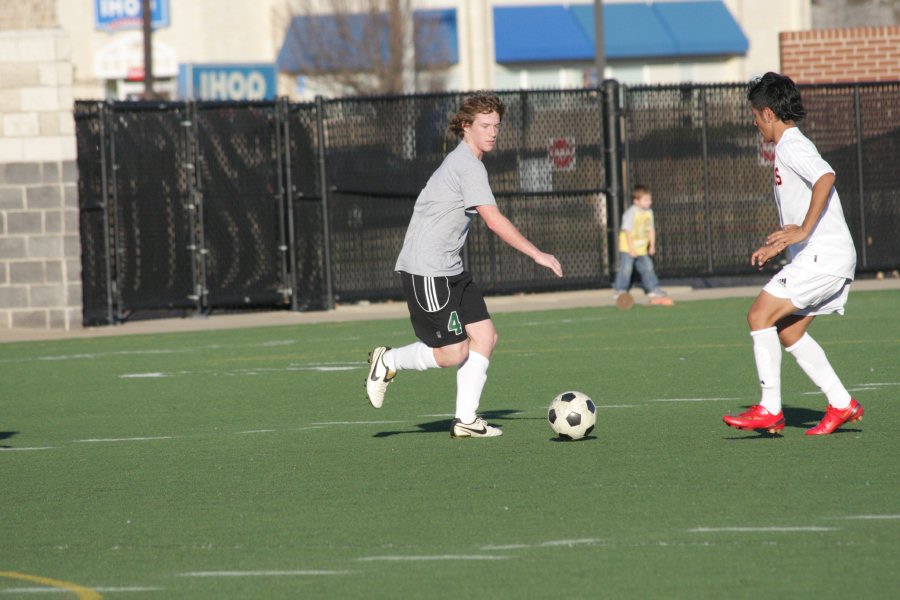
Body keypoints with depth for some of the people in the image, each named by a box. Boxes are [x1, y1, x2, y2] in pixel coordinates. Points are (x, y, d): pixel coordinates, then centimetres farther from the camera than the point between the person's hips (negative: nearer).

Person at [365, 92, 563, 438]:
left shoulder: (462, 162, 16)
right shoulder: (468, 166, -16)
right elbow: (494, 221, -22)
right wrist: (537, 254, -19)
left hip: (449, 270, 10)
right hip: (426, 271, -10)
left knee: (485, 335, 2)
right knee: (453, 353, -9)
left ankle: (465, 419, 5)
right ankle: (388, 363, 13)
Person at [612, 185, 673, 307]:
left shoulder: (649, 212, 5)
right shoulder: (631, 213, -17)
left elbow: (651, 229, 13)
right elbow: (627, 231, -18)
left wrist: (652, 245, 6)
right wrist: (631, 248, -20)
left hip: (642, 249, 6)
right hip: (628, 248, -6)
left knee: (648, 269, 6)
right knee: (626, 269, -8)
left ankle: (655, 293, 10)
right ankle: (619, 293, 0)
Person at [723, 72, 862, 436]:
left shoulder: (792, 146, -10)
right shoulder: (790, 147, 22)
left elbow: (826, 178, -30)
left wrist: (803, 231, -30)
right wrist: (778, 246, 24)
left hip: (822, 256, -10)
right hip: (818, 259, 10)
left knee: (760, 315, -13)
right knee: (789, 333, 13)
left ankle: (770, 410, -14)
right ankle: (841, 405, 14)